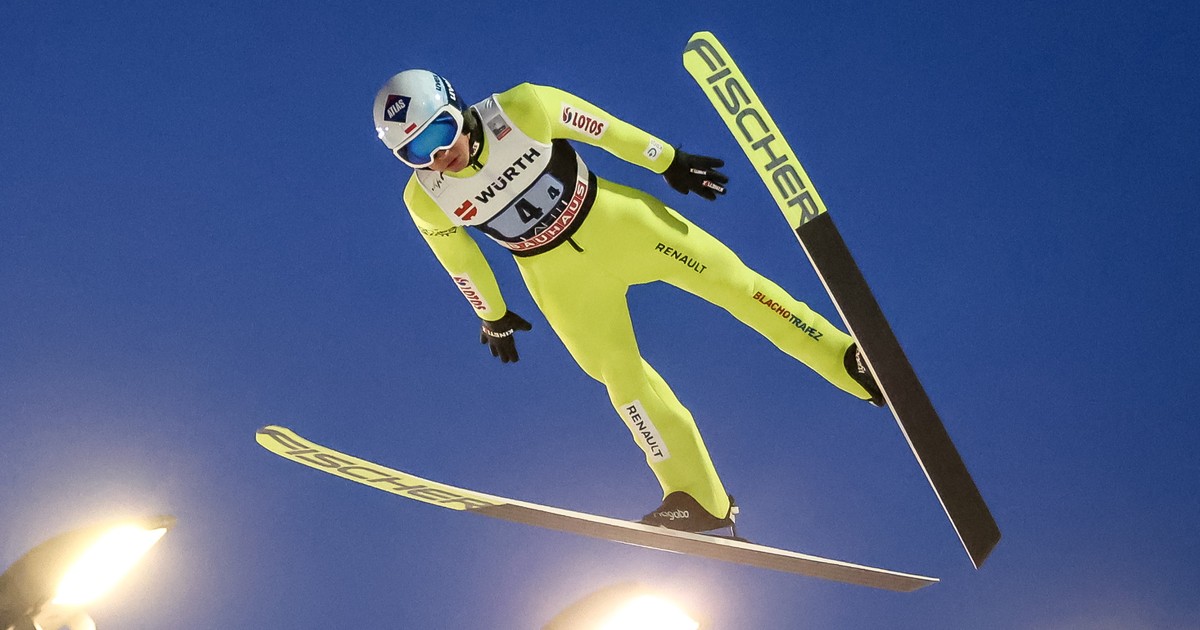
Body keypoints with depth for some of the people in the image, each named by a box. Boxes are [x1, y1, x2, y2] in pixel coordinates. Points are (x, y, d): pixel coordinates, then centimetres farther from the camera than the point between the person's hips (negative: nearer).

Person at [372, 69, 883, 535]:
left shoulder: (521, 109, -23)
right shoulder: (425, 199, -16)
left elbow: (604, 128, -10)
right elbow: (460, 262, 1)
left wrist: (669, 161, -1)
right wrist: (493, 317, 14)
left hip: (613, 217, -1)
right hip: (558, 275, 1)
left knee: (730, 280, -5)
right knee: (620, 375, 1)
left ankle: (850, 360, 6)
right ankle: (699, 497, 13)